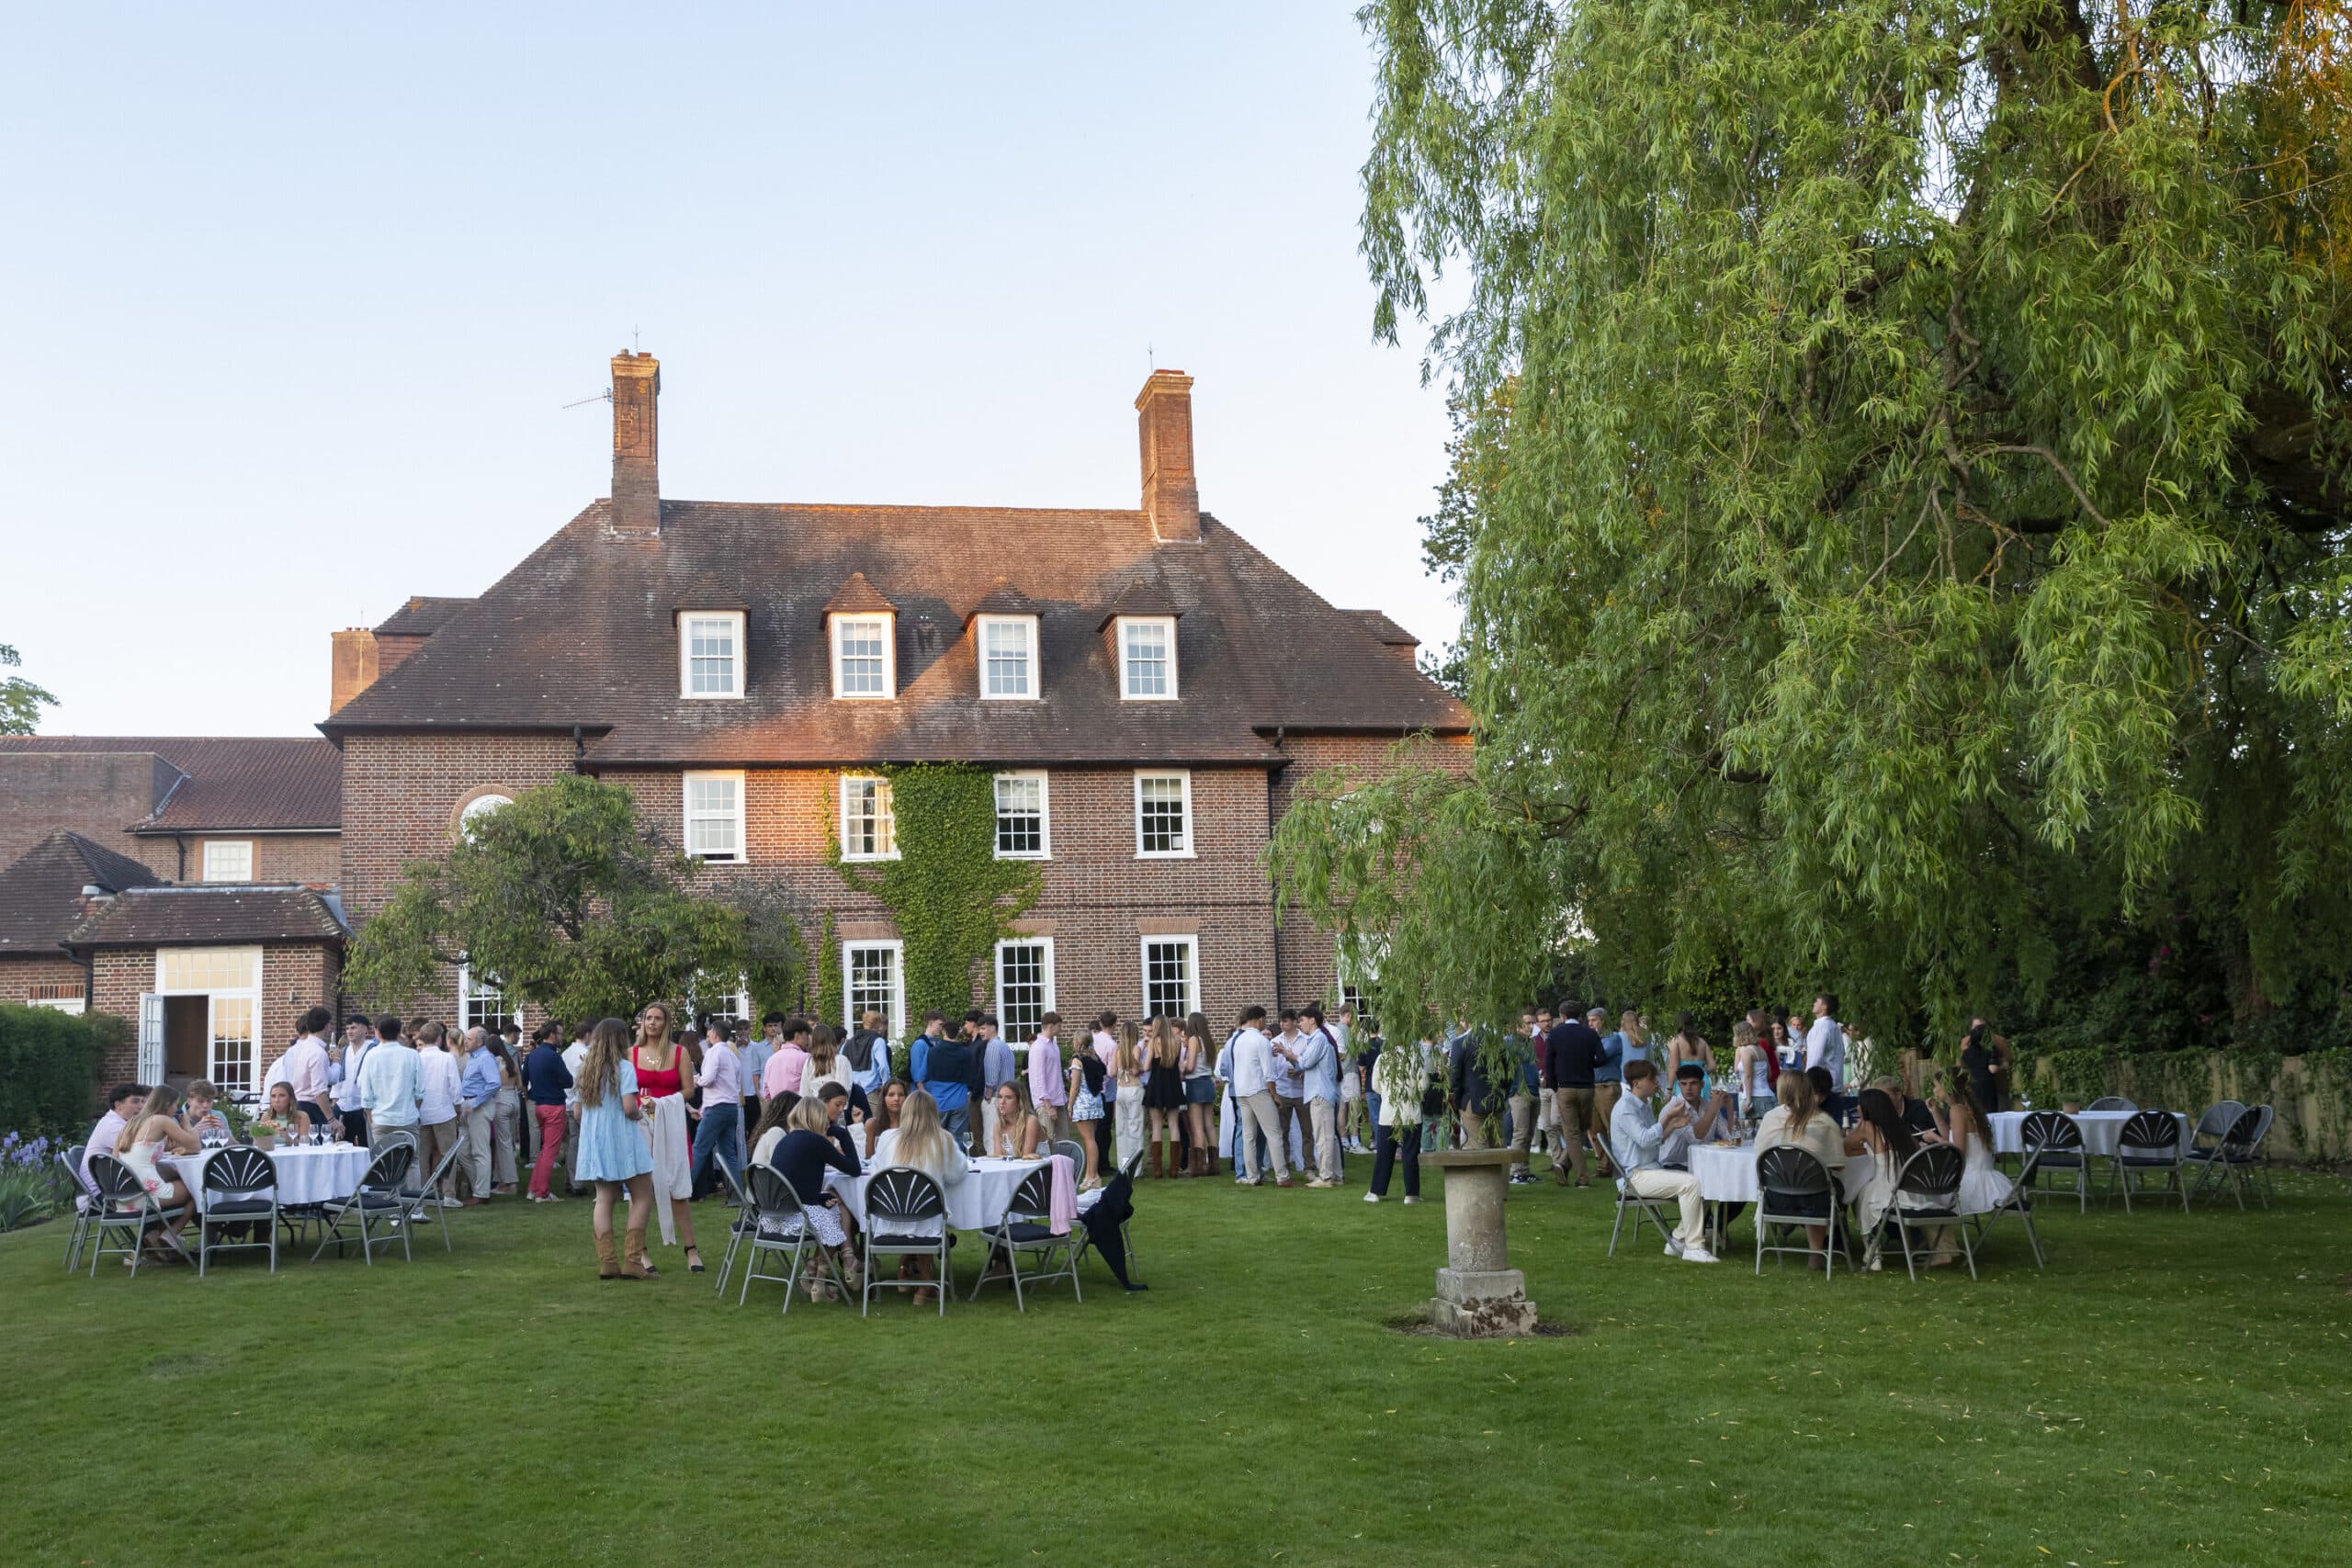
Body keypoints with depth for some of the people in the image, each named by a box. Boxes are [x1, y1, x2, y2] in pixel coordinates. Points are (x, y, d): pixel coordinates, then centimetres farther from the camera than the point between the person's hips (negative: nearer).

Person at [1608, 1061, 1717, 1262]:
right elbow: (1644, 1139, -23)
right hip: (1635, 1176, -10)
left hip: (1652, 1170, 10)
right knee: (1691, 1183, -25)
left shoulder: (1644, 1105, 18)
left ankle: (1678, 1240, -2)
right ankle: (1694, 1247, -23)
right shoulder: (1624, 1108, -13)